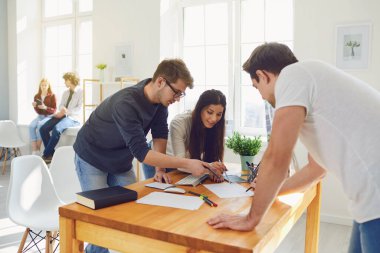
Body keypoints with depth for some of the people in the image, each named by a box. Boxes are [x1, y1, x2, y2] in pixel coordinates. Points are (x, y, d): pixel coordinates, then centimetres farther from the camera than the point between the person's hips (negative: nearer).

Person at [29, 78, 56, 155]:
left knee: (40, 124, -36)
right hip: (40, 116, 4)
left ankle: (38, 150, -26)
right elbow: (38, 111, 11)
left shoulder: (52, 96, -2)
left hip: (49, 116, -4)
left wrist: (45, 108, -23)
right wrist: (34, 106, -10)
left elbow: (54, 110, -7)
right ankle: (34, 151, -30)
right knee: (31, 126, -28)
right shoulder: (37, 96, 10)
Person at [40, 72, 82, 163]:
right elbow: (61, 105, 14)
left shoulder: (80, 91, -1)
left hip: (72, 117, -7)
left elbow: (79, 109, -9)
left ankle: (46, 155, -20)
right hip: (62, 116, 7)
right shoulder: (65, 92, 20)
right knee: (43, 129, -15)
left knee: (56, 129, -34)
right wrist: (62, 109, -11)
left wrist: (66, 112, -22)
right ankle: (51, 153, -8)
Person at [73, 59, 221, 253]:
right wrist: (186, 164, -41)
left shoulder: (160, 97, -13)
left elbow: (160, 134, -3)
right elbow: (141, 152, -39)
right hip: (92, 159, -6)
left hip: (121, 161, 6)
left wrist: (161, 170, -10)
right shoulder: (126, 104, -35)